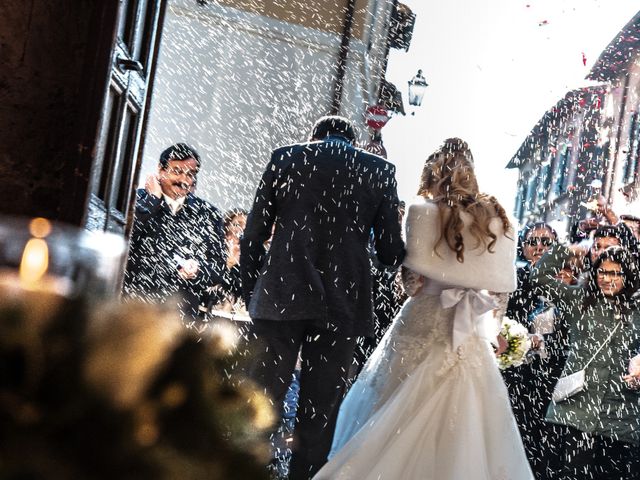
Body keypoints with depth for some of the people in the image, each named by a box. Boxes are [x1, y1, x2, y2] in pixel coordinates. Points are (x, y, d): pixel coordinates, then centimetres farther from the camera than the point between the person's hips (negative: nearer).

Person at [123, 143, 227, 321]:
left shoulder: (207, 214, 12)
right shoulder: (137, 199, 7)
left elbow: (219, 268, 10)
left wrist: (199, 270, -12)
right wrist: (152, 199, -7)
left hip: (180, 314, 2)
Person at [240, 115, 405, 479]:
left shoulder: (285, 158, 9)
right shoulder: (380, 170, 8)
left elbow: (253, 237, 6)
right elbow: (391, 251, 4)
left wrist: (252, 295, 15)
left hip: (281, 298, 0)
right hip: (343, 303, 0)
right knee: (319, 416, 6)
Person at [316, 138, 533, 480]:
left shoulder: (424, 210, -7)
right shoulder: (496, 218, 3)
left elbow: (416, 272, -11)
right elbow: (504, 284, 1)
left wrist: (414, 292, 9)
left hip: (425, 321, -3)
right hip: (469, 330, 3)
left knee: (395, 412, 10)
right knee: (459, 418, 9)